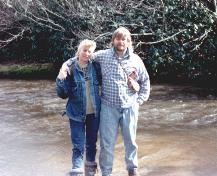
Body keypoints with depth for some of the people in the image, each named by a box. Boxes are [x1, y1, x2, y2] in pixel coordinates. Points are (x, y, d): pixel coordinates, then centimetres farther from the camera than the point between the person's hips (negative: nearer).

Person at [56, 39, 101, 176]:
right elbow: (63, 94, -9)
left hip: (94, 113, 3)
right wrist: (60, 80, -26)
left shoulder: (95, 67, -5)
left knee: (92, 143, 17)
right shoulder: (70, 68, -11)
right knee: (79, 146, -2)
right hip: (77, 114, -3)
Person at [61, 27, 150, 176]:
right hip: (109, 107, -1)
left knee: (131, 141, 14)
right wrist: (67, 63, -5)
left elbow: (145, 81, 11)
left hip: (130, 107, 1)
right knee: (107, 143, 4)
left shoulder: (136, 59, 2)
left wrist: (140, 100, 6)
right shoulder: (103, 55, -2)